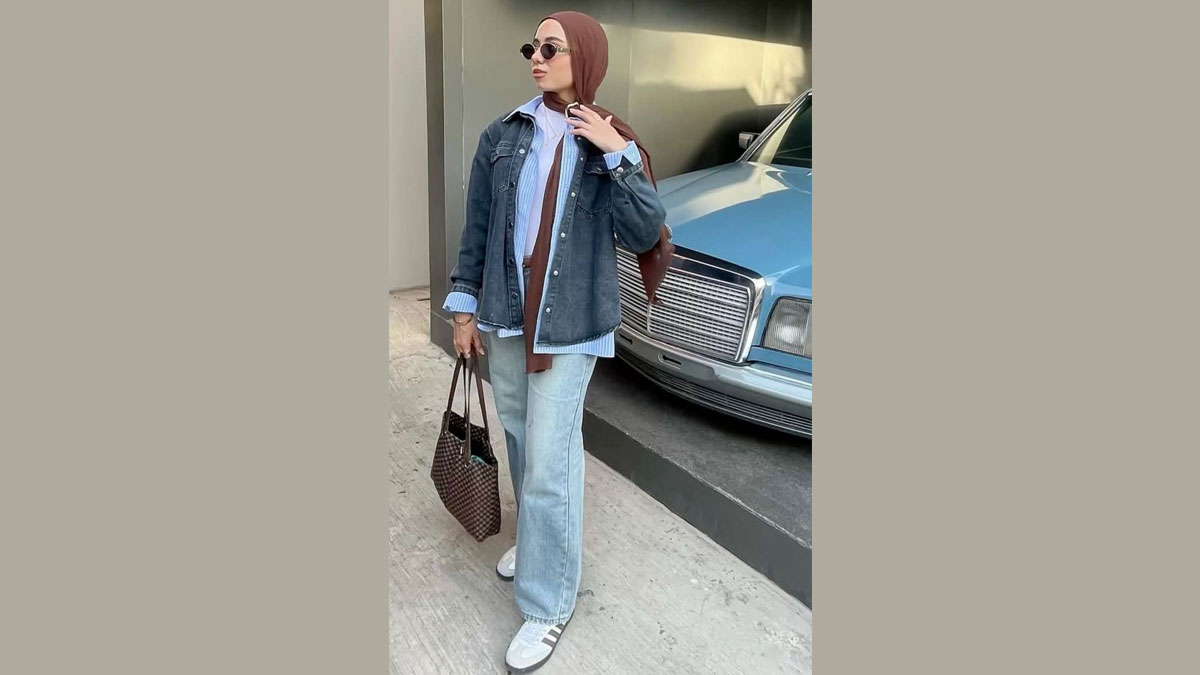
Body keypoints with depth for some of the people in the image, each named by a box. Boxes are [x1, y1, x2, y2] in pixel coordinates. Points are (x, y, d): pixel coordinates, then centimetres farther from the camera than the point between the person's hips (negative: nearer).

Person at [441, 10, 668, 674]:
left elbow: (644, 235, -12)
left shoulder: (615, 142, -4)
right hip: (505, 316, 4)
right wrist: (465, 307, 7)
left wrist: (615, 157, -20)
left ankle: (547, 606, 12)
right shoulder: (503, 135, 2)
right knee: (519, 436, 19)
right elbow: (477, 226, 7)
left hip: (570, 324, -4)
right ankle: (535, 537, 44)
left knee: (549, 462, -3)